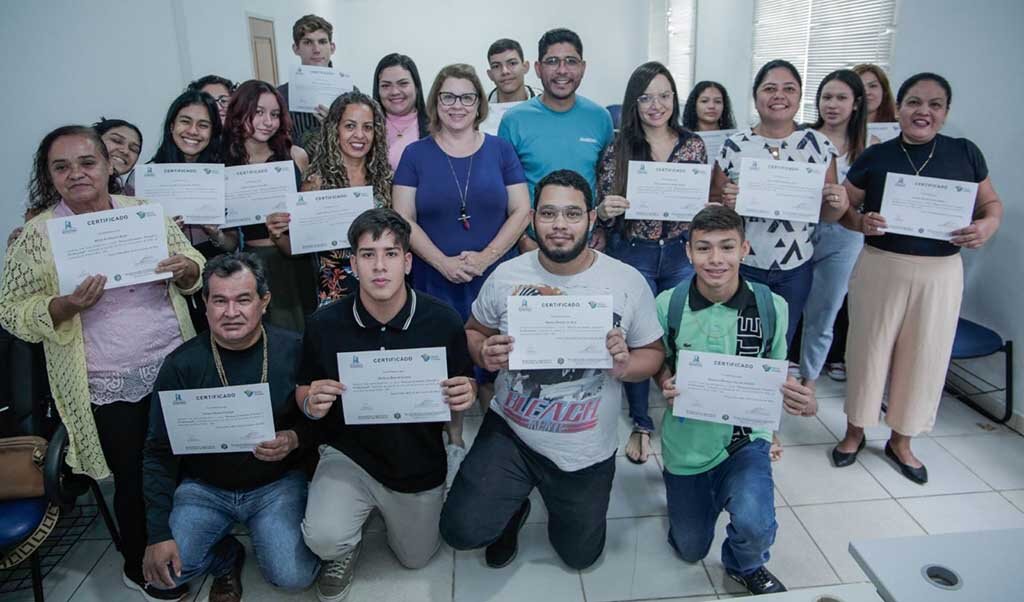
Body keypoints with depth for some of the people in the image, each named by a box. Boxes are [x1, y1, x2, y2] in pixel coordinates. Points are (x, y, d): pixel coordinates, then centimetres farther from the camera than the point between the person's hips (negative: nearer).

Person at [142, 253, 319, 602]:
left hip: (277, 484, -1)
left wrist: (295, 439, -23)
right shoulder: (181, 364, -10)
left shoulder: (294, 351, -12)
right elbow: (159, 453, -6)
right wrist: (158, 534, -12)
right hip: (204, 487, 2)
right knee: (162, 572, -17)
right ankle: (227, 556, 15)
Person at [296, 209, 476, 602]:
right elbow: (303, 392, 0)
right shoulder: (325, 324, -16)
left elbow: (465, 385, -3)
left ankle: (385, 508, 52)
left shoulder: (443, 322, -19)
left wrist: (467, 395, -27)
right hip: (349, 455, 0)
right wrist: (312, 404, -24)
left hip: (418, 465, 1)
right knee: (324, 539, -27)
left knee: (415, 560, 20)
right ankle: (346, 547, 13)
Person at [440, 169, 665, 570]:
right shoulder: (506, 275, -9)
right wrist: (484, 354, -19)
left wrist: (625, 365, -25)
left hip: (586, 451, 1)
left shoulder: (629, 282, -11)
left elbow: (653, 353, -1)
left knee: (580, 555, 17)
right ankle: (513, 508, 24)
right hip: (509, 432, 0)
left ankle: (559, 502, 51)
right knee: (461, 531, -12)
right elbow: (474, 332, 5)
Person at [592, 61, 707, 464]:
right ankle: (641, 424, 22)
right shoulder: (616, 151, -4)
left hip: (682, 255, 2)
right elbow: (603, 217, -2)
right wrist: (605, 210, -24)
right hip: (632, 256, -2)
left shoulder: (694, 145, 3)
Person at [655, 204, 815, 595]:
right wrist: (666, 384, -23)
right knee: (690, 550, 18)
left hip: (745, 438, -1)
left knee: (753, 525, -29)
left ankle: (746, 565, 10)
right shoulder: (668, 304, -15)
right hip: (686, 443, 1)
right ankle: (706, 494, 53)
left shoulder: (772, 306, -13)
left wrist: (801, 400, -22)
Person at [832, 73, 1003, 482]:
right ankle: (855, 431, 27)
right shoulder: (875, 157, -3)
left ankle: (901, 441, 29)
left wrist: (987, 225, -12)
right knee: (869, 349, 8)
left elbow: (991, 203, 10)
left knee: (924, 355, 10)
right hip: (880, 267, -1)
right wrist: (862, 222, -20)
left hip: (940, 272, 2)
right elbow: (842, 208, 2)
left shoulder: (965, 153, 1)